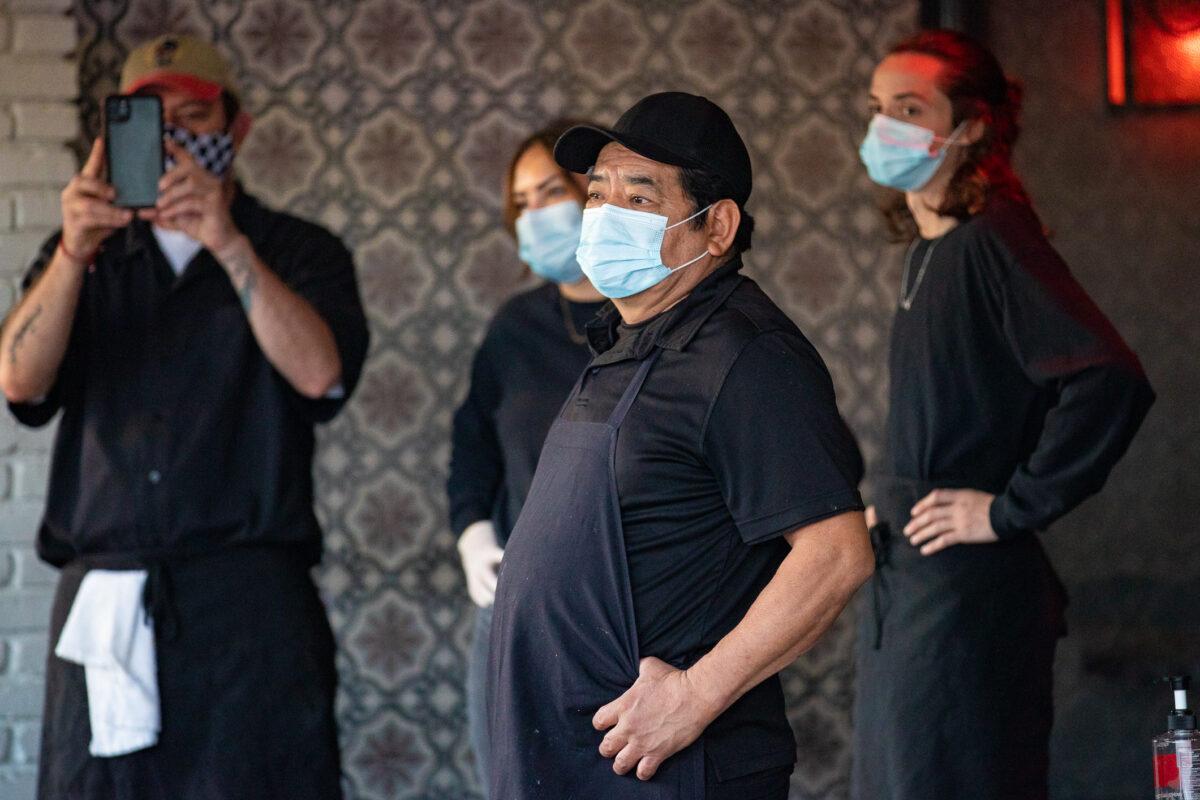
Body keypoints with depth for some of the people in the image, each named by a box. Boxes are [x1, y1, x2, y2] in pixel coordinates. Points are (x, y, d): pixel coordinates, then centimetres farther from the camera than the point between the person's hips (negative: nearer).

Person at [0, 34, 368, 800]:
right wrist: (73, 252, -12)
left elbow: (320, 373, -9)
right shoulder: (87, 256, 19)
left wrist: (228, 244, -18)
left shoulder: (300, 252, 11)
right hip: (103, 597, 2)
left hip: (247, 598, -2)